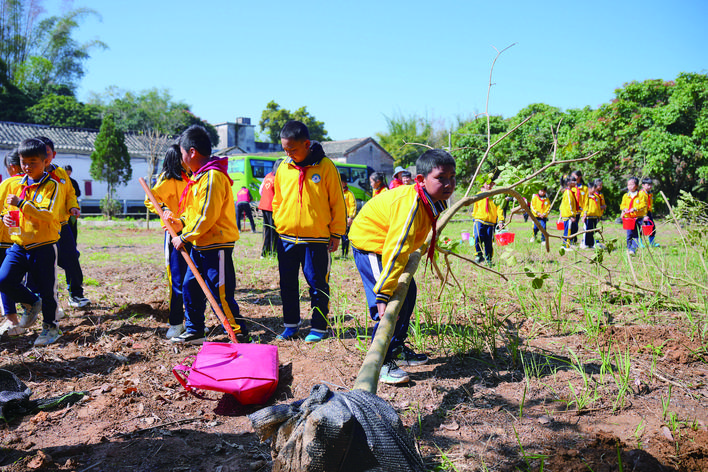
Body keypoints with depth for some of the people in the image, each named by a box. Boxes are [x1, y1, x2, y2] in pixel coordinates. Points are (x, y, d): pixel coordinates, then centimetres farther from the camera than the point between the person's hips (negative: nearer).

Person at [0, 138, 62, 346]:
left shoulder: (52, 185, -8)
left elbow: (46, 214, -19)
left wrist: (21, 203, -23)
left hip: (44, 246, -5)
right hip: (19, 245, 5)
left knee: (46, 289, 2)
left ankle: (51, 327, 23)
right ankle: (31, 303, 18)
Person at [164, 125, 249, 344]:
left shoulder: (212, 177, -18)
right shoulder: (200, 176, 15)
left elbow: (206, 216, -22)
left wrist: (184, 237, -15)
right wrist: (181, 222, 5)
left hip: (216, 245, -10)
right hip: (200, 245, 10)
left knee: (220, 293, -6)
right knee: (190, 287, 14)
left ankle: (240, 334, 3)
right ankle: (194, 332, 26)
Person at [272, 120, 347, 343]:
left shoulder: (325, 166, -6)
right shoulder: (283, 168, 6)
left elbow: (337, 203, -2)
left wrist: (336, 233, -3)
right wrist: (278, 225, 11)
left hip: (316, 239, -4)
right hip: (286, 238, 4)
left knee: (318, 284, 4)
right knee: (287, 283, 11)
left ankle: (318, 327, 16)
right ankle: (291, 324, 25)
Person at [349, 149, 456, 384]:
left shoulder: (436, 201, -7)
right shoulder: (410, 205, -37)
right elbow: (396, 250, -42)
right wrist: (383, 294, -44)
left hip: (390, 243, 10)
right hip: (370, 244, -10)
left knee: (407, 293, 16)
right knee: (391, 303, -17)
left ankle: (397, 349, 30)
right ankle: (381, 362, -7)